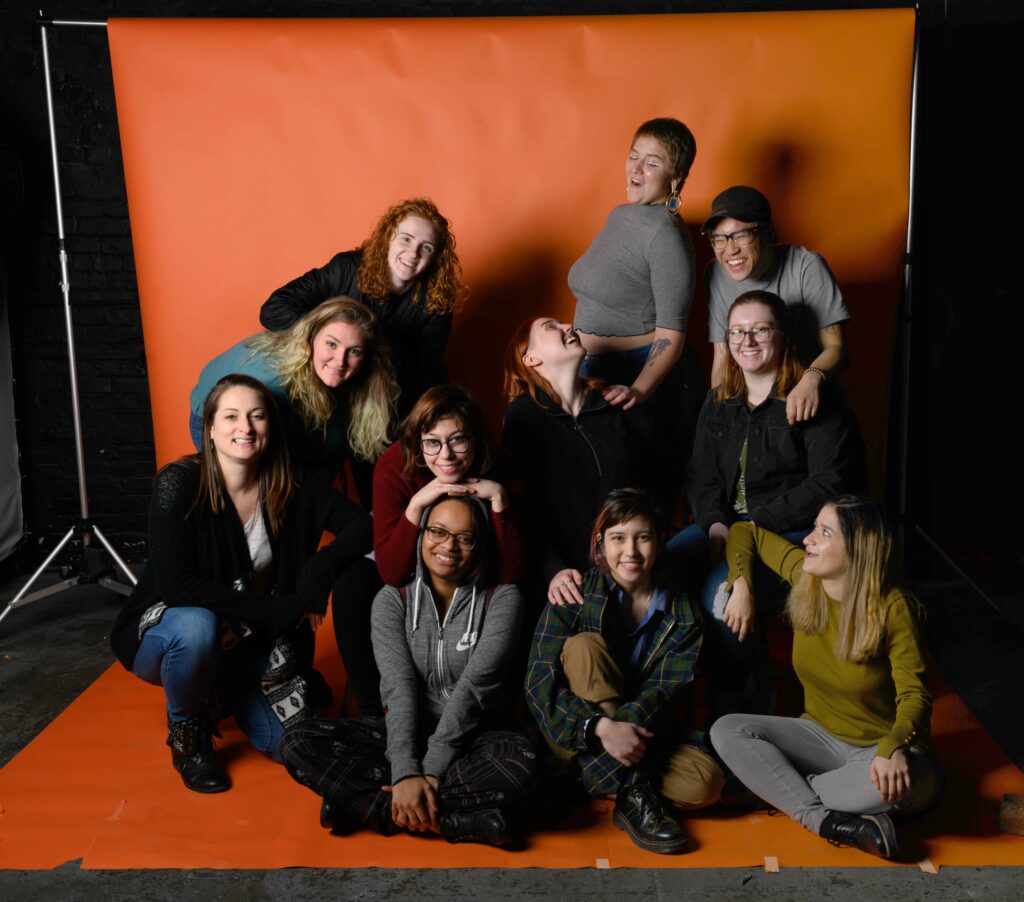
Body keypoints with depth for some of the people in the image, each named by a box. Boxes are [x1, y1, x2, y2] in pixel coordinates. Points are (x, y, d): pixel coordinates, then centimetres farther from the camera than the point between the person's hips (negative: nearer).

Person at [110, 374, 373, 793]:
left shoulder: (291, 491, -10)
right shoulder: (179, 484, -21)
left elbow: (363, 526, -9)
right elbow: (176, 584, -28)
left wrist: (319, 572, -27)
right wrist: (274, 609, -28)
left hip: (245, 644, 4)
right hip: (165, 630, -4)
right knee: (197, 626, -38)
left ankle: (222, 692, 25)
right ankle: (186, 735, -6)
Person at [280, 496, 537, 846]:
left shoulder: (502, 600, -4)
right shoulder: (393, 600, 0)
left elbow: (474, 685, -15)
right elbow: (399, 685, -13)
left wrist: (431, 769, -24)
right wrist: (406, 771, -26)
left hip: (474, 739, -2)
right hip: (406, 735, 2)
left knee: (520, 757, -36)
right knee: (299, 742, -20)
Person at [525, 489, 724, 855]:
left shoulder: (681, 614, -3)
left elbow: (664, 691, -14)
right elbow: (539, 683, -19)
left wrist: (626, 726, -35)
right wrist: (601, 726, -35)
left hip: (643, 733, 1)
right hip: (576, 737, -1)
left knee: (706, 783, -26)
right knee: (584, 646, -28)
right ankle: (634, 794, -27)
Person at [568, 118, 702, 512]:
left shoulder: (666, 235, -17)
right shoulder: (618, 215, 10)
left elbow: (670, 334, -21)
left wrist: (638, 390, -34)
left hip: (647, 375, -8)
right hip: (596, 374, 8)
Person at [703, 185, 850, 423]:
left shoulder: (806, 268, -13)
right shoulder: (716, 275, -3)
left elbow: (836, 347, -14)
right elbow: (722, 358, 2)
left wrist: (812, 378, -34)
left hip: (807, 404, -3)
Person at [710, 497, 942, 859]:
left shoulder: (893, 608, -20)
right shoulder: (804, 575, -7)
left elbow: (914, 694, -22)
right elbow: (745, 531, 7)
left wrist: (894, 748, -41)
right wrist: (741, 585, -7)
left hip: (881, 745, -4)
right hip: (820, 735, 4)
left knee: (896, 782, -40)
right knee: (726, 730, -18)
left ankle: (779, 788, -15)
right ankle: (827, 822, -27)